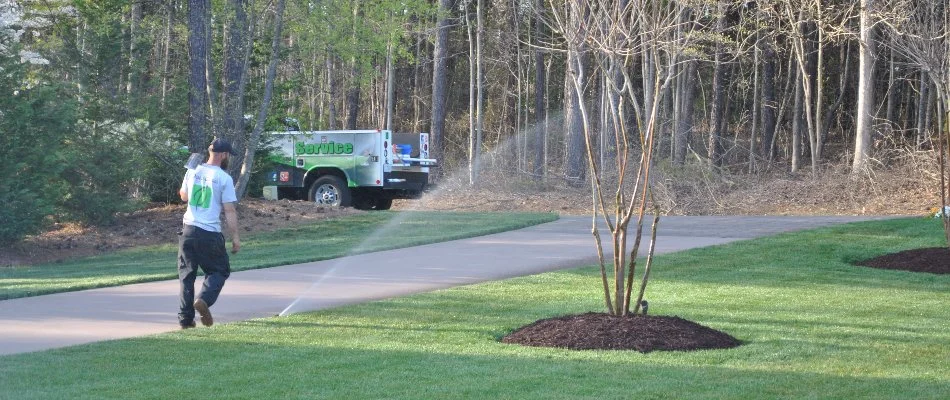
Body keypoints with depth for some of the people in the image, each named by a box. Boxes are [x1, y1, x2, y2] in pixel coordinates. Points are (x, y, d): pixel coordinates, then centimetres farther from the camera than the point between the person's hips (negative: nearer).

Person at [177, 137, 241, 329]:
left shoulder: (193, 172, 6)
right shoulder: (224, 178, -7)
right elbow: (229, 210, -8)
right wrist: (235, 237, -2)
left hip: (188, 230, 4)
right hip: (210, 234, -4)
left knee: (186, 274, 10)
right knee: (219, 271, 12)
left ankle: (185, 318, 6)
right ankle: (204, 299, -14)